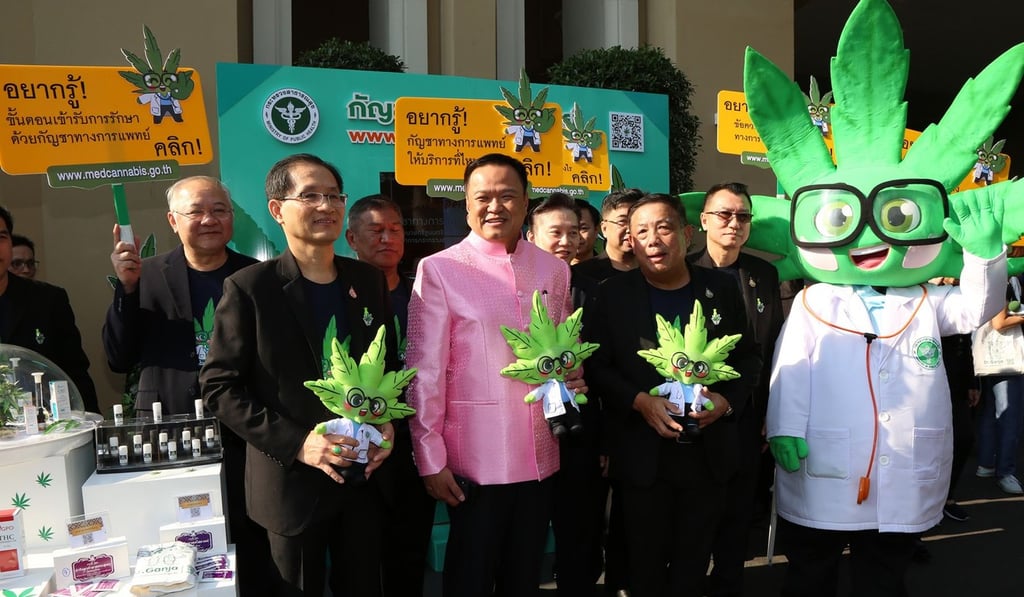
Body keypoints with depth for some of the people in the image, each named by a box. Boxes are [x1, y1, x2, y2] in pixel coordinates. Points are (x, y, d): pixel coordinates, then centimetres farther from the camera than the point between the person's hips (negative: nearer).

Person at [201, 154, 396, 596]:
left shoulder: (369, 281, 6)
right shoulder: (250, 288, -8)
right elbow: (219, 386, -10)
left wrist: (387, 424, -5)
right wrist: (296, 443, -18)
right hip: (292, 481, -4)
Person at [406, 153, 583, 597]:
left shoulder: (553, 270, 7)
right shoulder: (439, 270, -7)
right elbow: (425, 371, -7)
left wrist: (573, 380, -3)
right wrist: (431, 458, -8)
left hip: (539, 456, 4)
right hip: (476, 457, -4)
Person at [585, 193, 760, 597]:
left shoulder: (721, 288, 3)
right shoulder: (612, 295, -2)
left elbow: (748, 358, 7)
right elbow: (595, 366, -4)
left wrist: (725, 401, -12)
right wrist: (640, 401, -19)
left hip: (708, 454, 2)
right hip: (643, 457, -1)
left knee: (693, 564, 15)